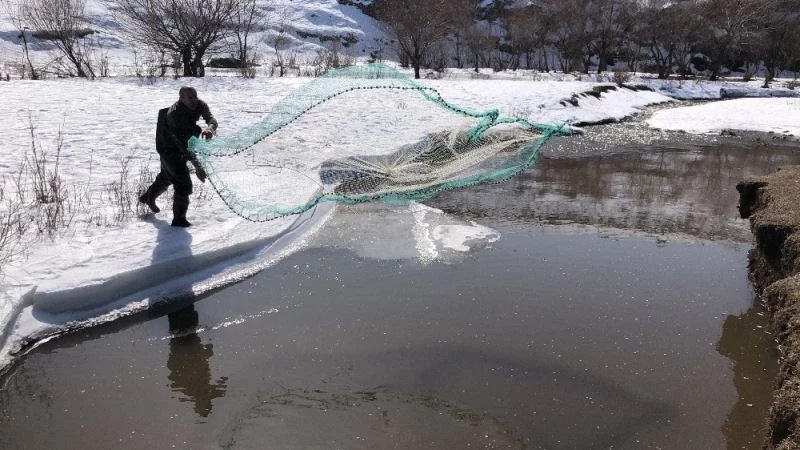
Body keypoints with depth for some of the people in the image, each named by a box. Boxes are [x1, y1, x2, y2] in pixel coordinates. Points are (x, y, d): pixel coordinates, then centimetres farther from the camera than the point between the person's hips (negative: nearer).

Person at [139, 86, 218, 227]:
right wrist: (197, 167, -43)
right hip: (168, 148, -8)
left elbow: (211, 119, -29)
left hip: (181, 147, 8)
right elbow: (182, 144, -38)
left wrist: (210, 129, -55)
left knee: (168, 176, 29)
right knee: (183, 183, -16)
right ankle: (179, 219, -4)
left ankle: (148, 197, 55)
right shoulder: (174, 114, -34)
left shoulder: (200, 105, -15)